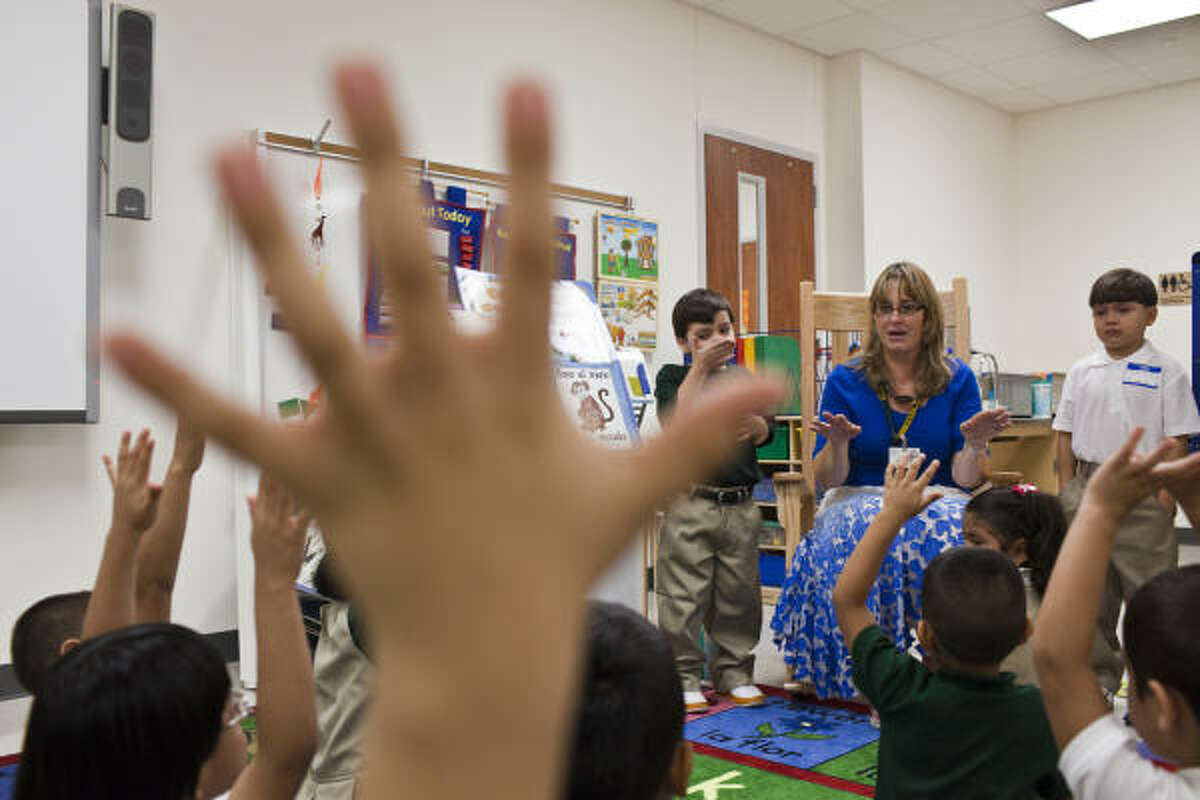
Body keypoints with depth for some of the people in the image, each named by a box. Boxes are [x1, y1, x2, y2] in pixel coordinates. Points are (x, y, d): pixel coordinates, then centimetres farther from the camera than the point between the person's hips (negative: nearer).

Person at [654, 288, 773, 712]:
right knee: (684, 595, -2)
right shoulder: (673, 376, 2)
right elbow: (676, 419, -18)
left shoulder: (742, 377, 15)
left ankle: (735, 672, 24)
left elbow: (765, 433, 12)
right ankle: (683, 676, 10)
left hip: (740, 505, 5)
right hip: (691, 503, -4)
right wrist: (701, 367, -15)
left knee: (739, 593, 11)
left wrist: (756, 424, -11)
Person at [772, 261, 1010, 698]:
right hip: (860, 504, 0)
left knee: (956, 537, -34)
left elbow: (965, 479, 1)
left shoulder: (957, 379, 6)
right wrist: (837, 445, -19)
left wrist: (975, 444, -19)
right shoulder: (845, 381, 3)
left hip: (938, 503, 1)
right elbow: (827, 481, 1)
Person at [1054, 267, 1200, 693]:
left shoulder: (1165, 371, -3)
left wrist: (1165, 495, -12)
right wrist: (1067, 492, 4)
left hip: (1142, 492, -4)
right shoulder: (1082, 371, 7)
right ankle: (1100, 680, 25)